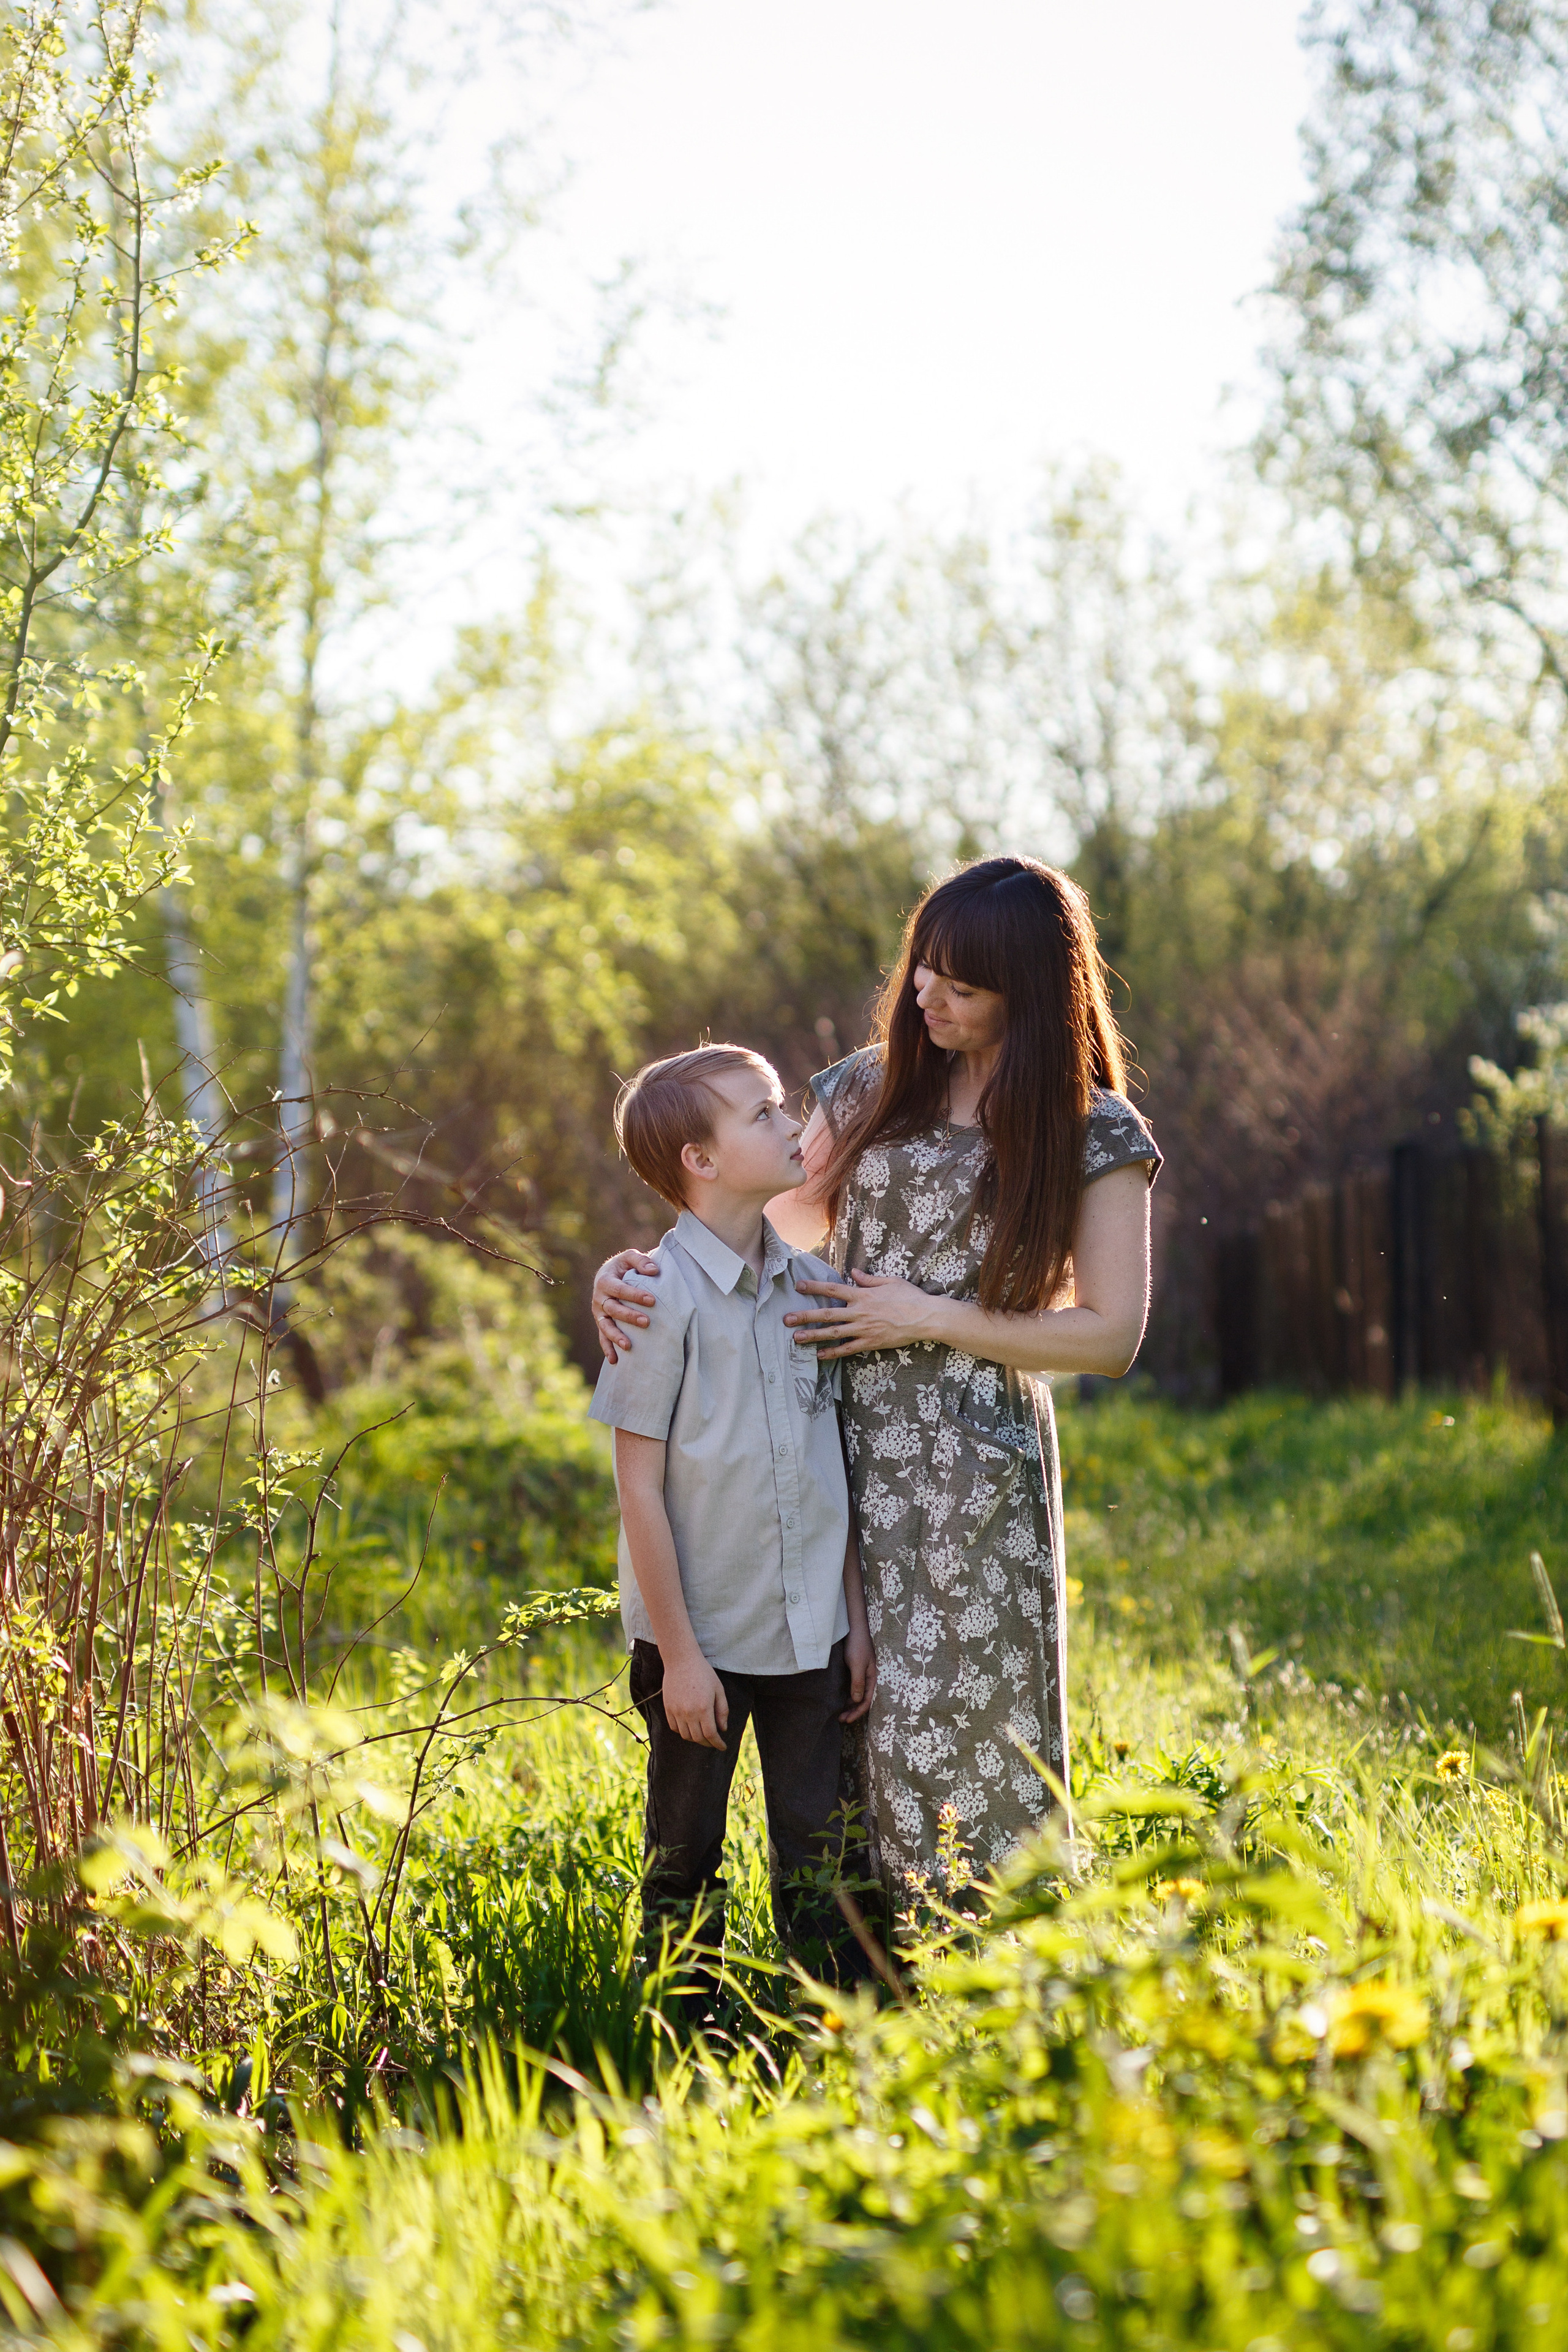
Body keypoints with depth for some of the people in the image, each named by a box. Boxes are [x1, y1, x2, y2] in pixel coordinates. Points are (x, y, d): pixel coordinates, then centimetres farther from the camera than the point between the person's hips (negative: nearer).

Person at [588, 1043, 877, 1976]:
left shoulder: (810, 1285, 3)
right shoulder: (662, 1296, -13)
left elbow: (834, 1466, 9)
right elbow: (641, 1488, -12)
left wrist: (857, 1618, 8)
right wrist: (679, 1653, -12)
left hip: (812, 1630, 5)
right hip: (705, 1636, -4)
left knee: (826, 1861, 10)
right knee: (687, 1862, 10)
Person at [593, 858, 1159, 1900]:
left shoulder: (1094, 1135, -3)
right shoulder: (872, 1086, 9)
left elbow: (1112, 1334, -6)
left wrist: (934, 1320, -11)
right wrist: (640, 1271, -4)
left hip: (972, 1461, -4)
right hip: (845, 1441, 4)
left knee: (973, 1732, -3)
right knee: (845, 1727, 4)